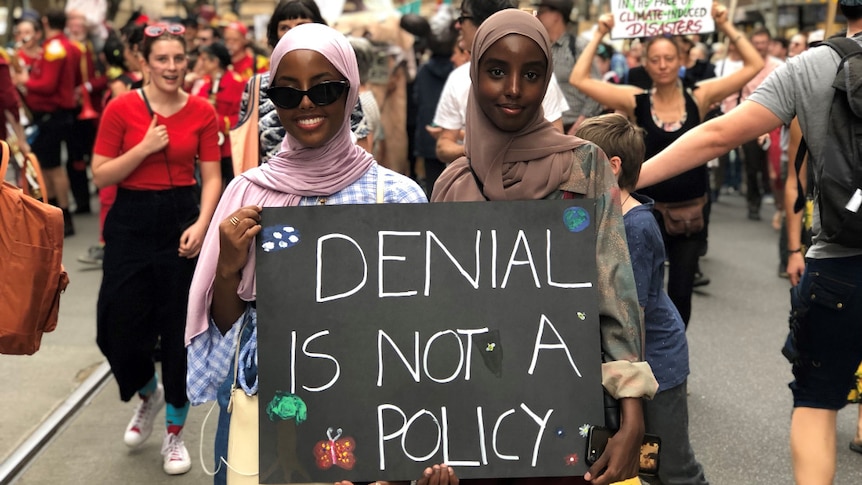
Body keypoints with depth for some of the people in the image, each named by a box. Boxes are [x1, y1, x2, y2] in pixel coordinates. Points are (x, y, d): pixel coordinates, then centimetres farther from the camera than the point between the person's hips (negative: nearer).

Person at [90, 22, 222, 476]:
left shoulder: (202, 112, -1)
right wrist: (144, 148, -17)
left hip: (182, 221, 0)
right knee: (119, 327, 1)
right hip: (130, 222, 0)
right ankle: (148, 394, 35)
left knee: (179, 328, 4)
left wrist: (201, 224, -14)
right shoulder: (121, 108, -5)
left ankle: (175, 433, 22)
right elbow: (100, 175, -4)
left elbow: (211, 177, 1)